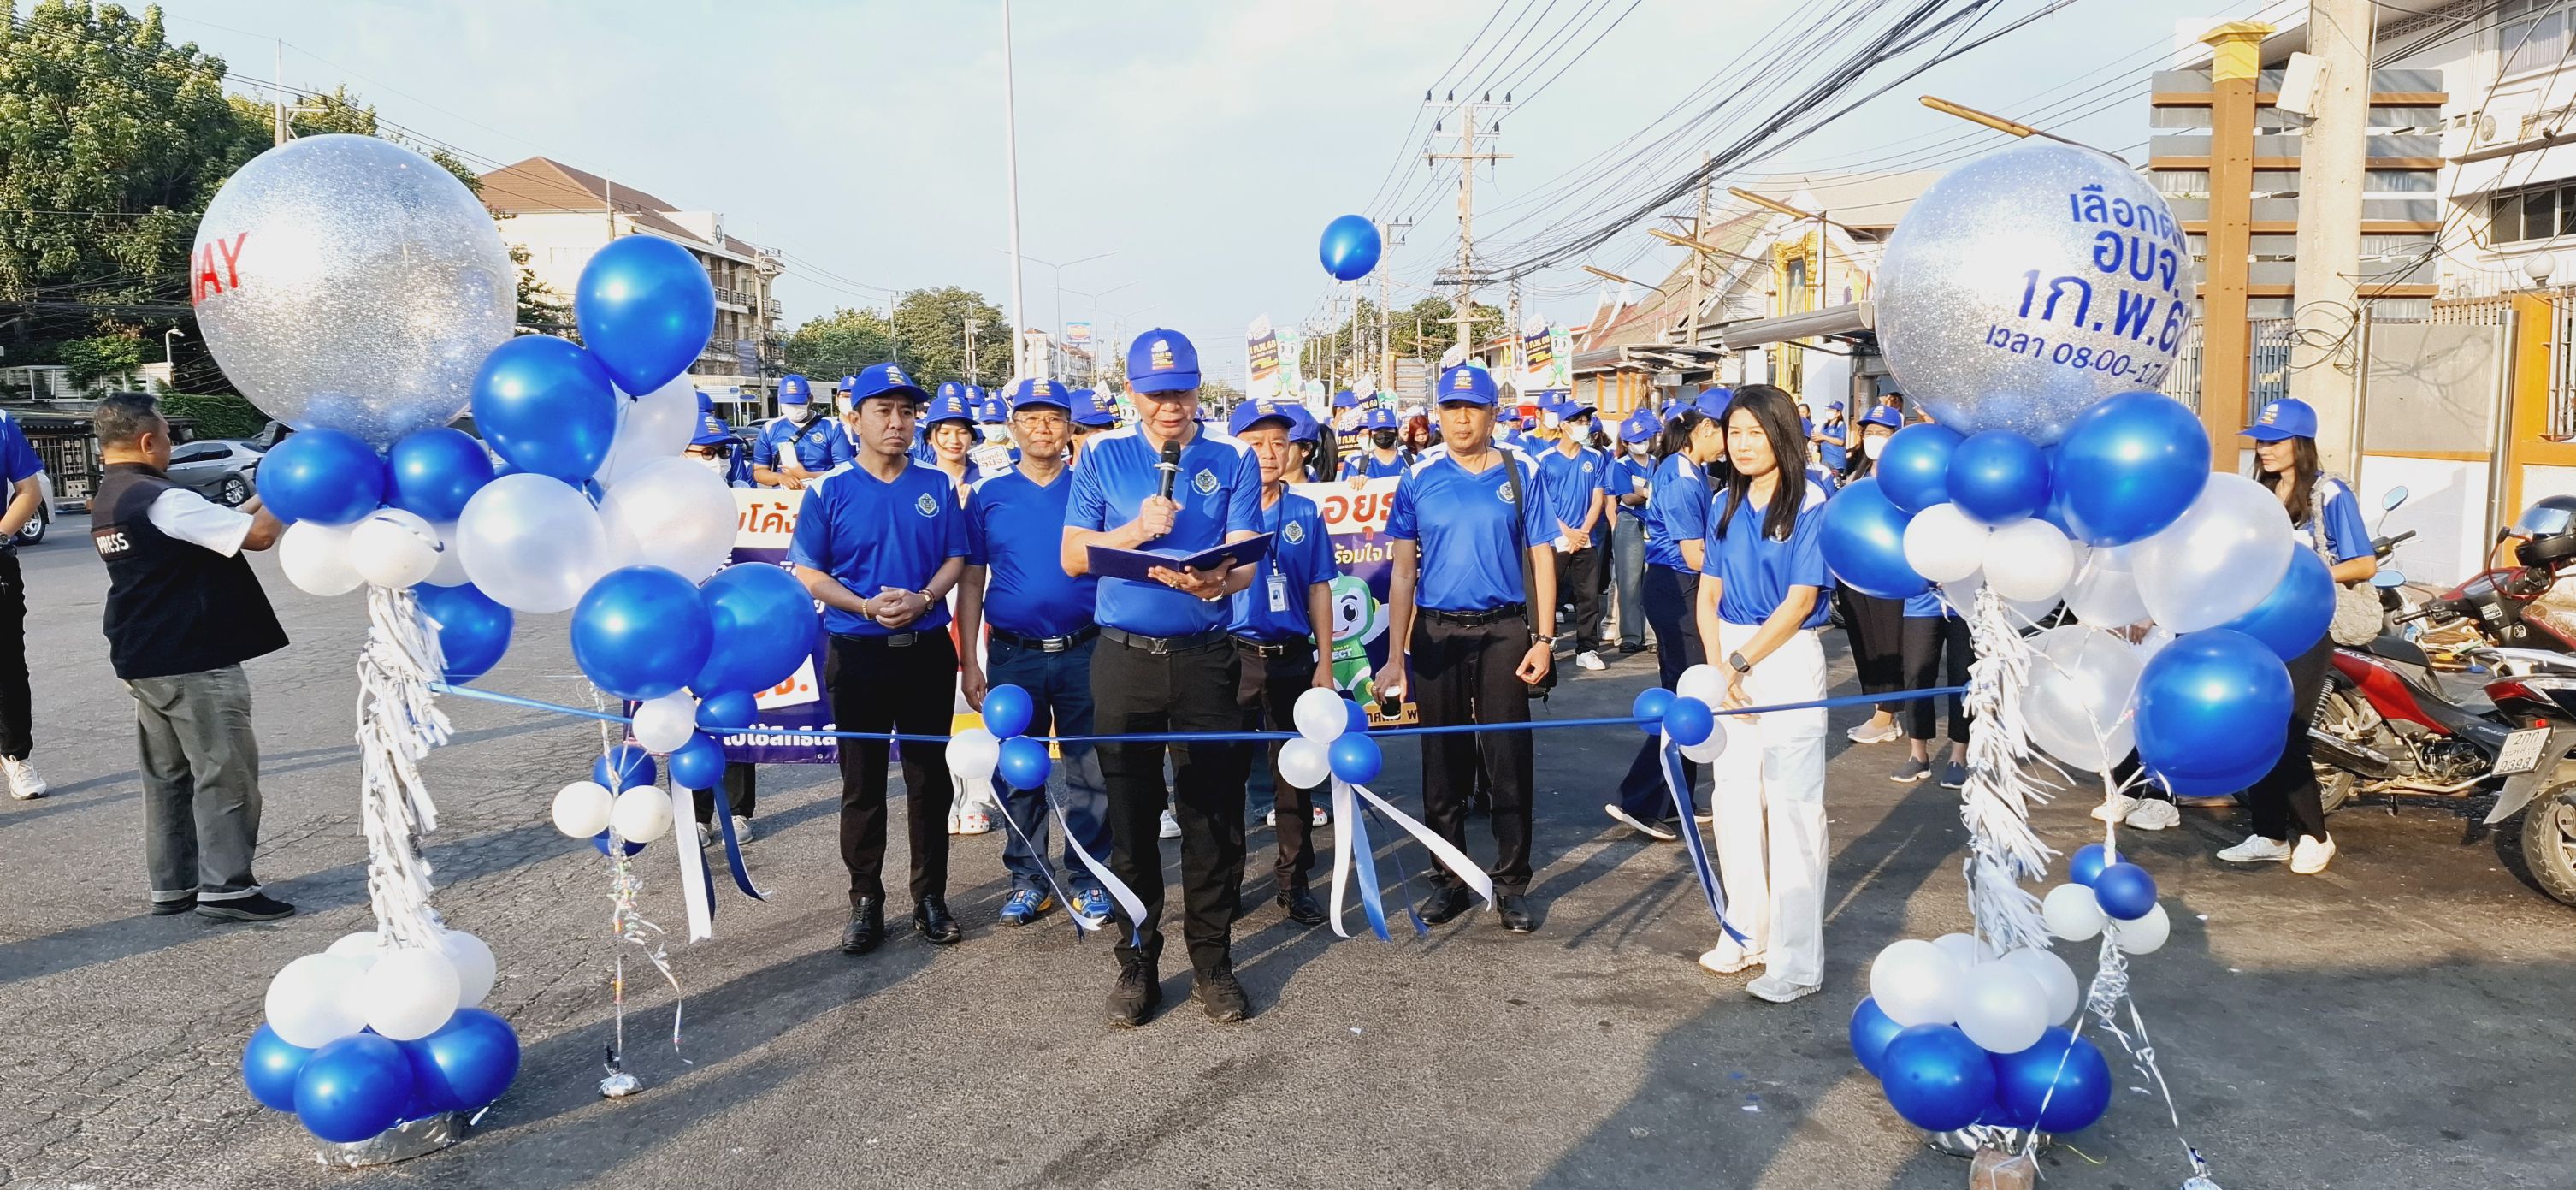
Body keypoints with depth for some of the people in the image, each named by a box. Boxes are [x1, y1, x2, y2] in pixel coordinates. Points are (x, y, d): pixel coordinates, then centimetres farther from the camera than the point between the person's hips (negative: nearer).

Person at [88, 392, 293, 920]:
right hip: (194, 662, -10)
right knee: (225, 774, -3)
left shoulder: (107, 503, 12)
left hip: (144, 662, 10)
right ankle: (226, 887, 0)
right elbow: (258, 534, -22)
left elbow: (214, 525, 16)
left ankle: (172, 885, 19)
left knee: (167, 775, 14)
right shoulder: (162, 500, -19)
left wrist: (261, 497, 13)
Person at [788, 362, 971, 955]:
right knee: (862, 782, 6)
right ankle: (866, 900, 18)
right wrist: (866, 606, -17)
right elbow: (809, 572, -2)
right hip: (858, 653, -1)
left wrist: (923, 599, -14)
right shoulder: (829, 489, -1)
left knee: (929, 776, 9)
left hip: (928, 649, 2)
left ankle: (930, 896, 20)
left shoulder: (937, 486, 5)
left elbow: (956, 558, 6)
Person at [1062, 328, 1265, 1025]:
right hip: (1123, 655, 1)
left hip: (1205, 656, 0)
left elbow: (1245, 561, -6)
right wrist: (1136, 531, -15)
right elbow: (1073, 556, 2)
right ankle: (1137, 962, 20)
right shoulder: (1102, 458, 6)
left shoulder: (1233, 461, 3)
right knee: (1131, 817, 7)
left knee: (1213, 815, 3)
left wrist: (1213, 580, -29)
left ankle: (1212, 961, 17)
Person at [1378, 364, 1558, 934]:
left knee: (1508, 760, 1)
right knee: (1443, 764, 8)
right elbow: (1402, 570, 3)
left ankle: (1512, 883, 14)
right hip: (1437, 633, 1)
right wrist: (1395, 655, 0)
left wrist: (1543, 639, -5)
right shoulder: (1419, 477, 3)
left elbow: (1541, 558, 2)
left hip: (1504, 631, -1)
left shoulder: (1522, 472, 1)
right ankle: (1449, 880, 21)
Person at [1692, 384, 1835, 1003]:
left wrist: (1740, 662, -13)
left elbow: (1800, 601, -12)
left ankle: (1796, 961, 4)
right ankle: (1748, 934, 25)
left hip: (1788, 661, -6)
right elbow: (1709, 595, 6)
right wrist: (1717, 668, -8)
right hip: (1729, 660, 6)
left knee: (1791, 811, -3)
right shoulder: (1726, 504, 9)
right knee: (1733, 802, 10)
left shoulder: (1812, 504, -8)